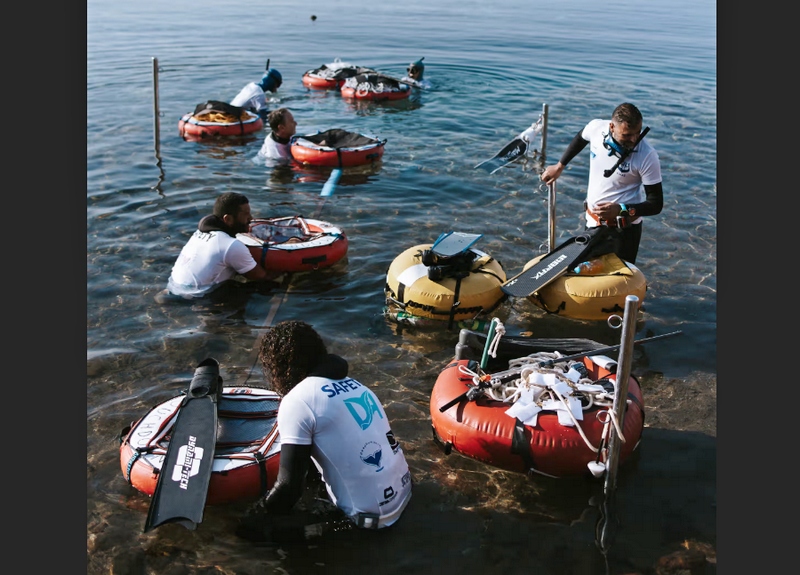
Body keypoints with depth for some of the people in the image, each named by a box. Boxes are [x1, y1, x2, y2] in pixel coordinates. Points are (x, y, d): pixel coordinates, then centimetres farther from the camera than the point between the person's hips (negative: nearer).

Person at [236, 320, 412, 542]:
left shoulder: (297, 400, -14)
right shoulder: (351, 383, 8)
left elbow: (289, 485, -17)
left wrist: (252, 519, 0)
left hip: (369, 517, -8)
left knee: (264, 525, 7)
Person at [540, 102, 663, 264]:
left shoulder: (647, 156, -25)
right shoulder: (596, 127, -13)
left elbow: (656, 204, -19)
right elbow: (580, 138, 14)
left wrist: (622, 210, -34)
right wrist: (559, 166, 18)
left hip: (624, 229, -5)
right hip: (592, 223, 5)